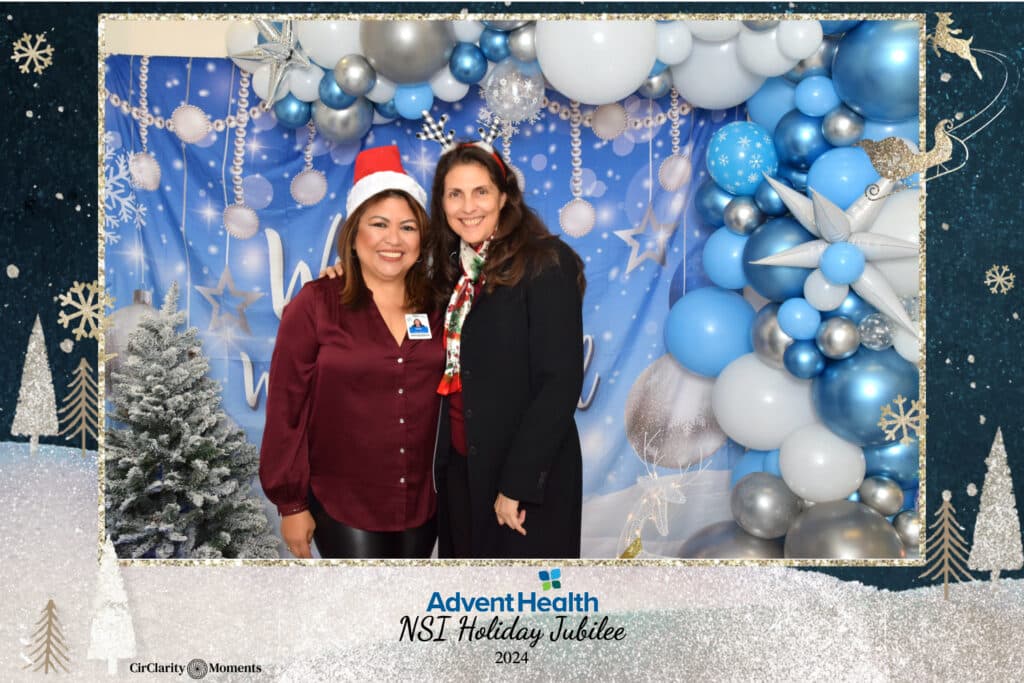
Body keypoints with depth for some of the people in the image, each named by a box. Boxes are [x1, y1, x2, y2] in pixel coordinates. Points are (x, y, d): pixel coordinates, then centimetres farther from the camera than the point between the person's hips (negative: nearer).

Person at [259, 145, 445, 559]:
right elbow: (286, 411, -7)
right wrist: (291, 503, -6)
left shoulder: (437, 307, 3)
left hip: (423, 503, 4)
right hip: (343, 506, -4)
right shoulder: (315, 305, -8)